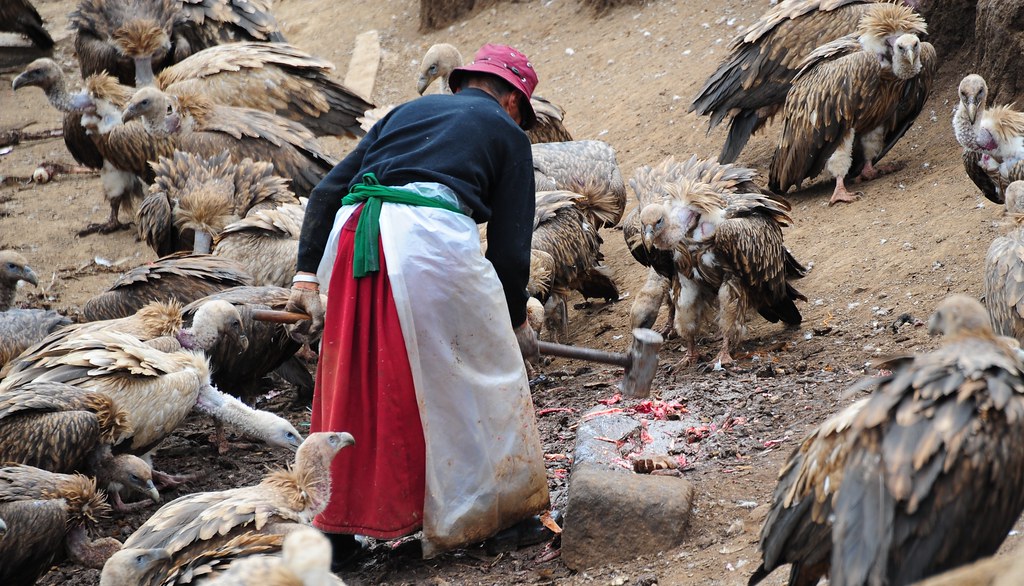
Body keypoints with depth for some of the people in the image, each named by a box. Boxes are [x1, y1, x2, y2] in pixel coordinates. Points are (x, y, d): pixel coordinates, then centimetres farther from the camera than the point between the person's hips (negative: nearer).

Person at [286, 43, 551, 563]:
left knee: (354, 378, 15)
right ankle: (491, 508, 20)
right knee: (483, 371, 12)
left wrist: (306, 274, 16)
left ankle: (336, 524, 20)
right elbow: (510, 242, 12)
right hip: (432, 235, -5)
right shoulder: (506, 132, 19)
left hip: (351, 237, 5)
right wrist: (515, 320, 25)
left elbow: (327, 192, 20)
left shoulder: (407, 112, 31)